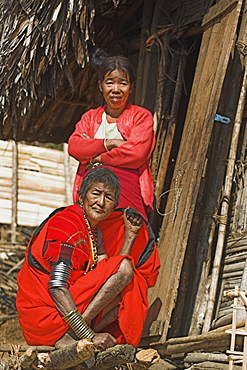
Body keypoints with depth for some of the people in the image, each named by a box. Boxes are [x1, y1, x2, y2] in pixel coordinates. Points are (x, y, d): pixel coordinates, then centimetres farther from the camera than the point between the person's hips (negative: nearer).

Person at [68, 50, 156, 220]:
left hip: (126, 186, -3)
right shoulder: (90, 117, 24)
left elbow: (136, 153, -5)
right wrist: (110, 144, -5)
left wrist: (98, 158, 3)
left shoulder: (141, 116, 12)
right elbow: (73, 147, 6)